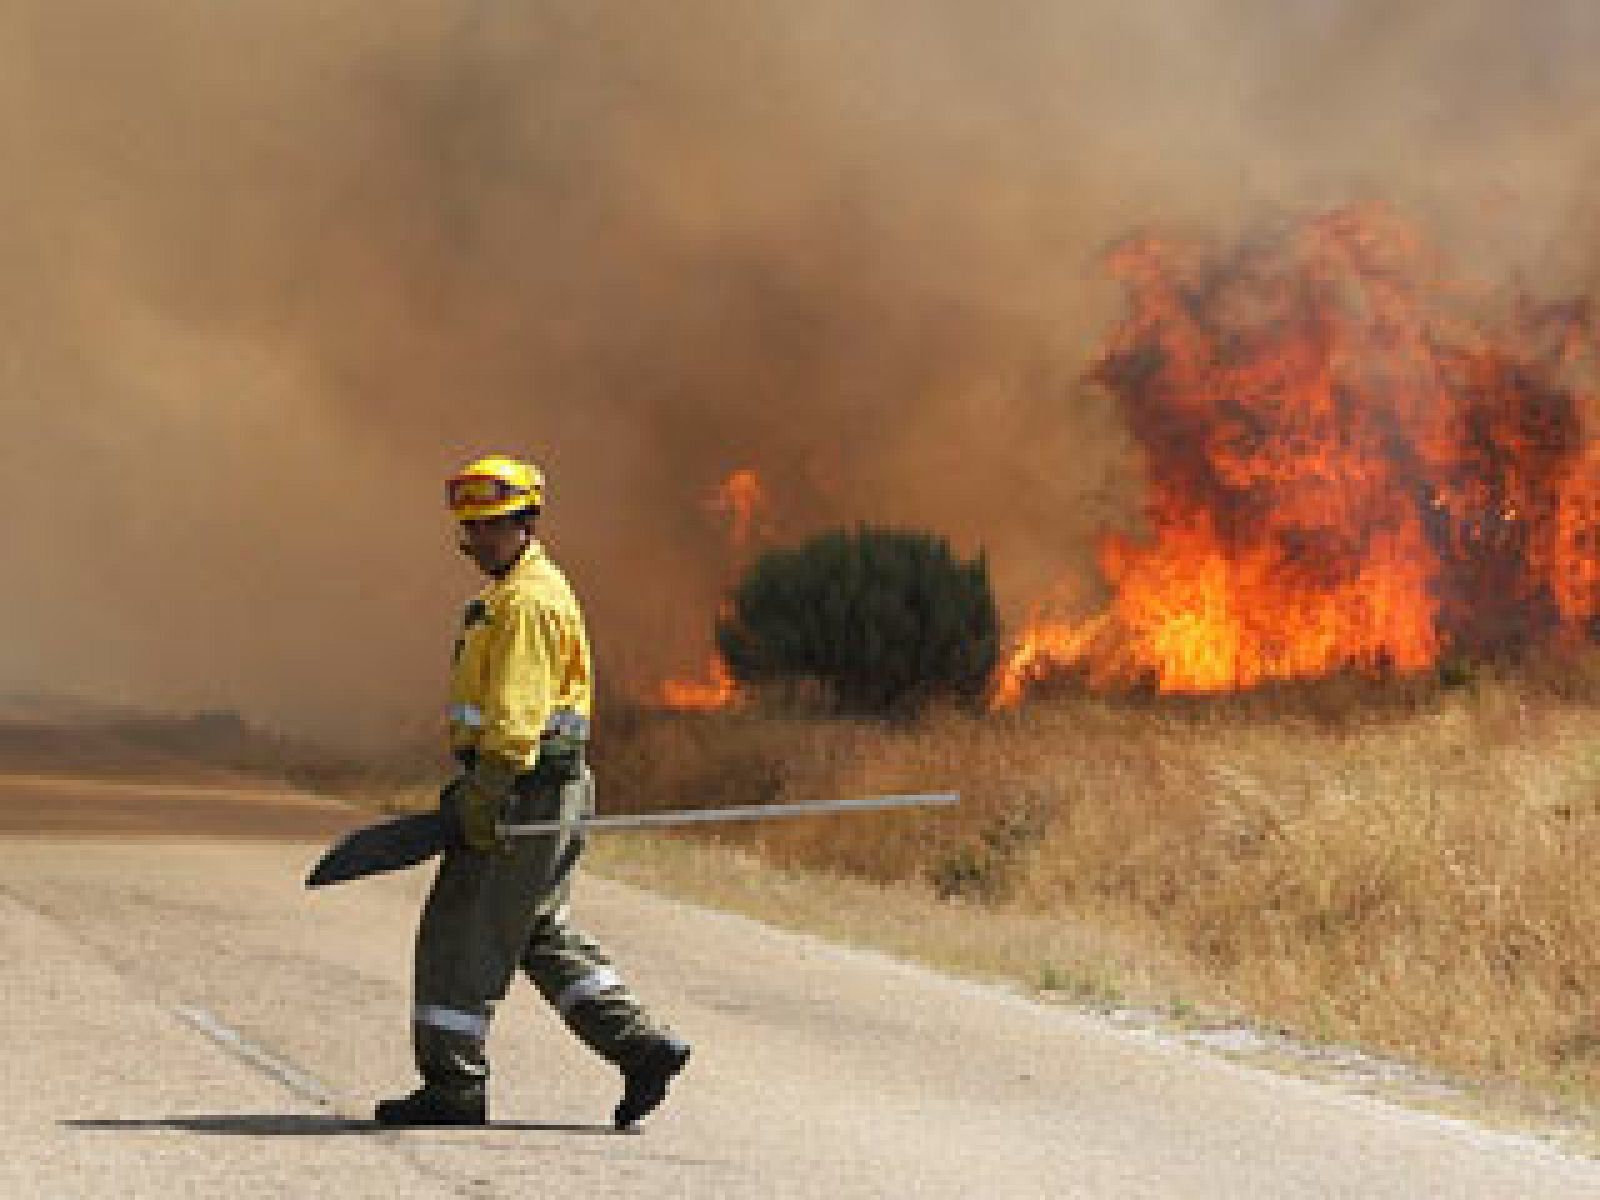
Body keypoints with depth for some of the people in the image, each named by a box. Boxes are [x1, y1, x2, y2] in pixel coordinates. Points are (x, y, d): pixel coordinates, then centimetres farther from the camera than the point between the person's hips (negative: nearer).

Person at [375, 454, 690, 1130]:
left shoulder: (529, 599, -14)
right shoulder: (513, 592, 20)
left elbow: (518, 712, -22)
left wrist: (485, 793, -25)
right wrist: (473, 784, 24)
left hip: (527, 791, -11)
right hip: (550, 794, 11)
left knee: (462, 934, -4)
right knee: (544, 935, 14)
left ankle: (453, 1085, 1)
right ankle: (642, 1047, 10)